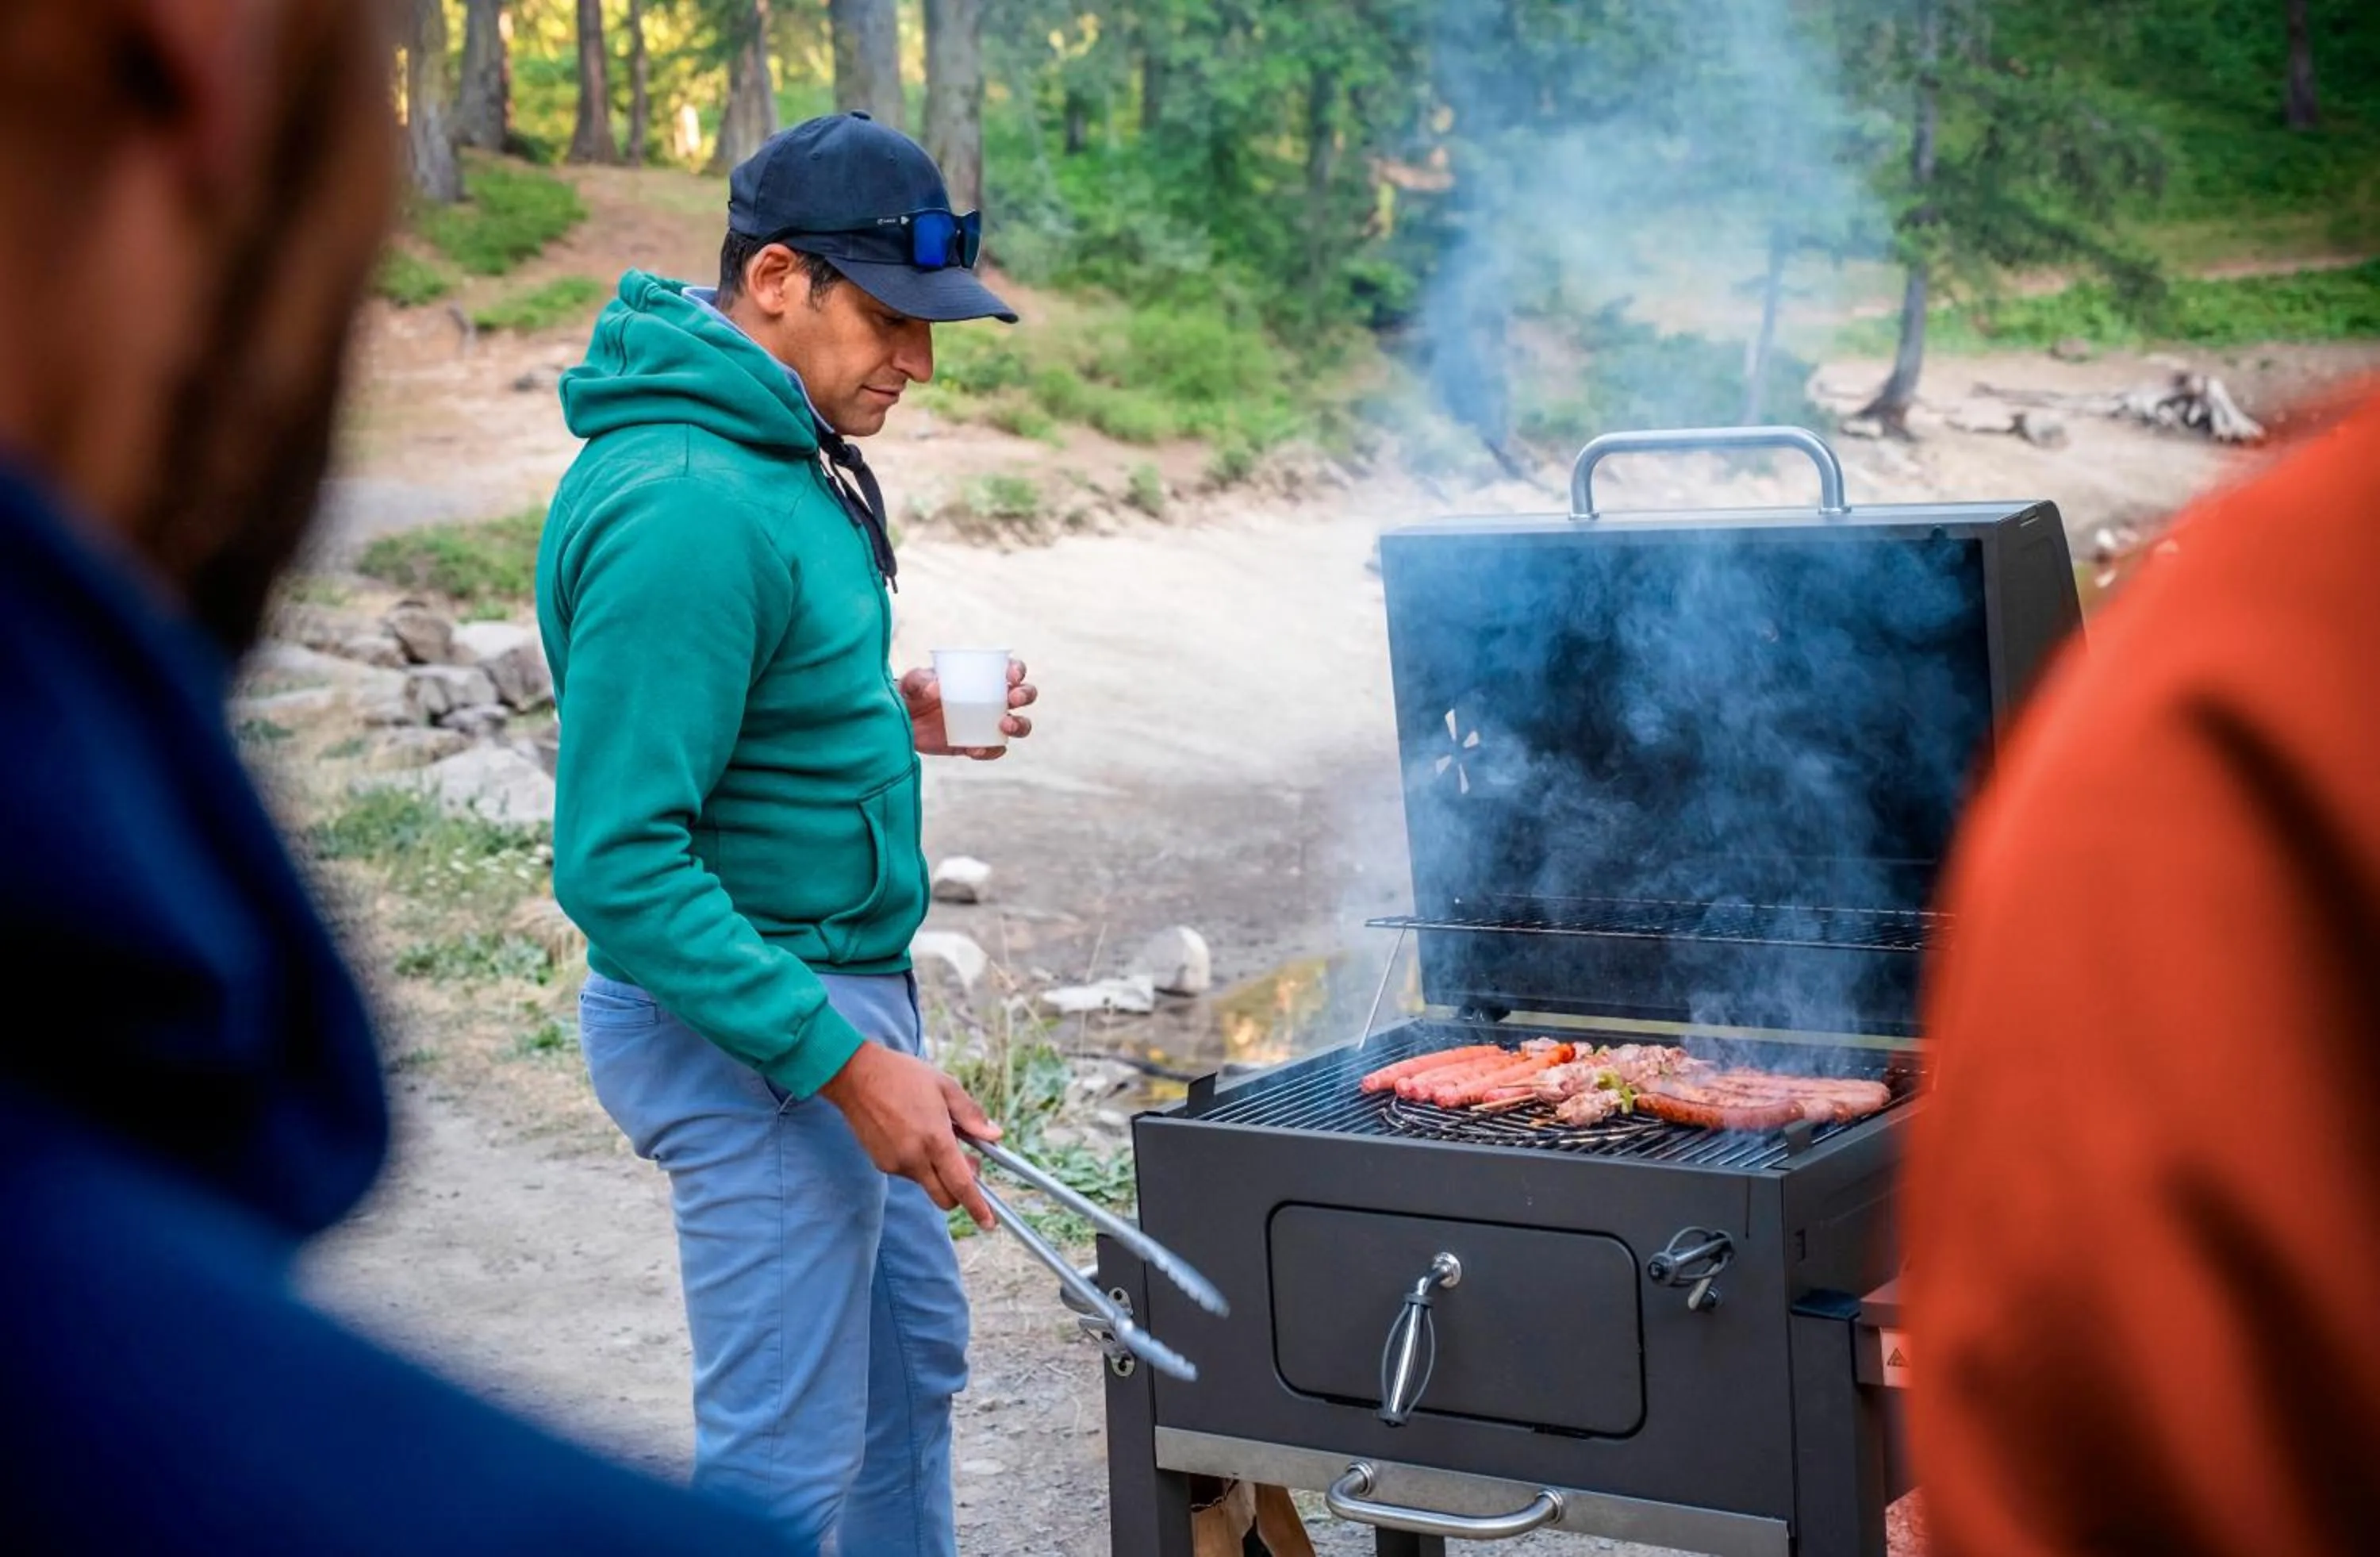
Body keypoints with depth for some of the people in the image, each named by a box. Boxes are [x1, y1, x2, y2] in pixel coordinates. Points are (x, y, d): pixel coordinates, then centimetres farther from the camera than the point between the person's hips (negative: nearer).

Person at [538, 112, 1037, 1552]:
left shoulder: (779, 450, 7)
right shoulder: (687, 511, -25)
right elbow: (619, 863, -27)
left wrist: (893, 716, 4)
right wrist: (844, 1065, -25)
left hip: (842, 981, 10)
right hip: (747, 1025, -10)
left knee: (914, 1353, 24)